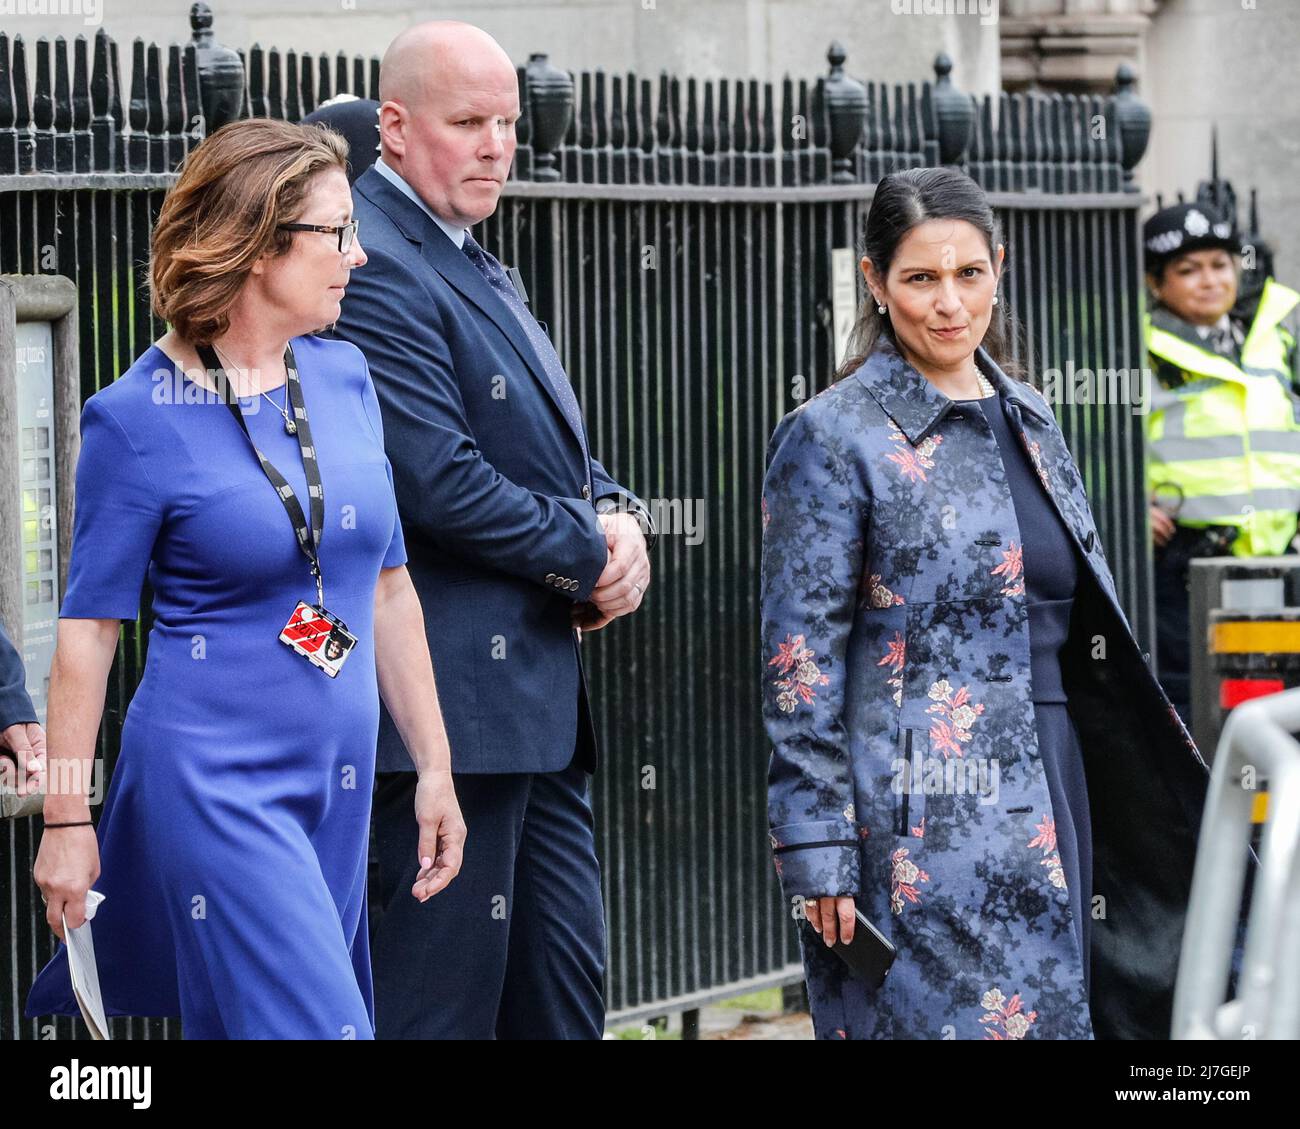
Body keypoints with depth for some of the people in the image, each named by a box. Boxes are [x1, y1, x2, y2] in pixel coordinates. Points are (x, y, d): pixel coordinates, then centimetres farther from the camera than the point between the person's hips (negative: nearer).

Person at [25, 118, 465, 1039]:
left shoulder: (345, 377, 6)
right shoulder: (139, 418, -9)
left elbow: (388, 588, 13)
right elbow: (90, 626, -6)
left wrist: (434, 767, 12)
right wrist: (67, 819, -6)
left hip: (342, 783, 6)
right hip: (215, 781, -6)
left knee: (236, 1021, 11)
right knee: (315, 1026, -12)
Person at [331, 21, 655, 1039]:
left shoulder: (473, 265, 18)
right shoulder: (376, 271, -14)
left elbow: (561, 451, 22)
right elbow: (444, 486, -22)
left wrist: (621, 518, 0)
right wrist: (592, 558, -9)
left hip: (537, 698, 10)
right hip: (457, 695, -10)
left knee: (566, 987, 12)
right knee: (443, 997, -5)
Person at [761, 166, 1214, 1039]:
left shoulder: (1027, 421, 14)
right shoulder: (833, 438, -6)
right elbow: (801, 661, -9)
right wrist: (817, 853, -13)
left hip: (1045, 800, 6)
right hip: (921, 826, -6)